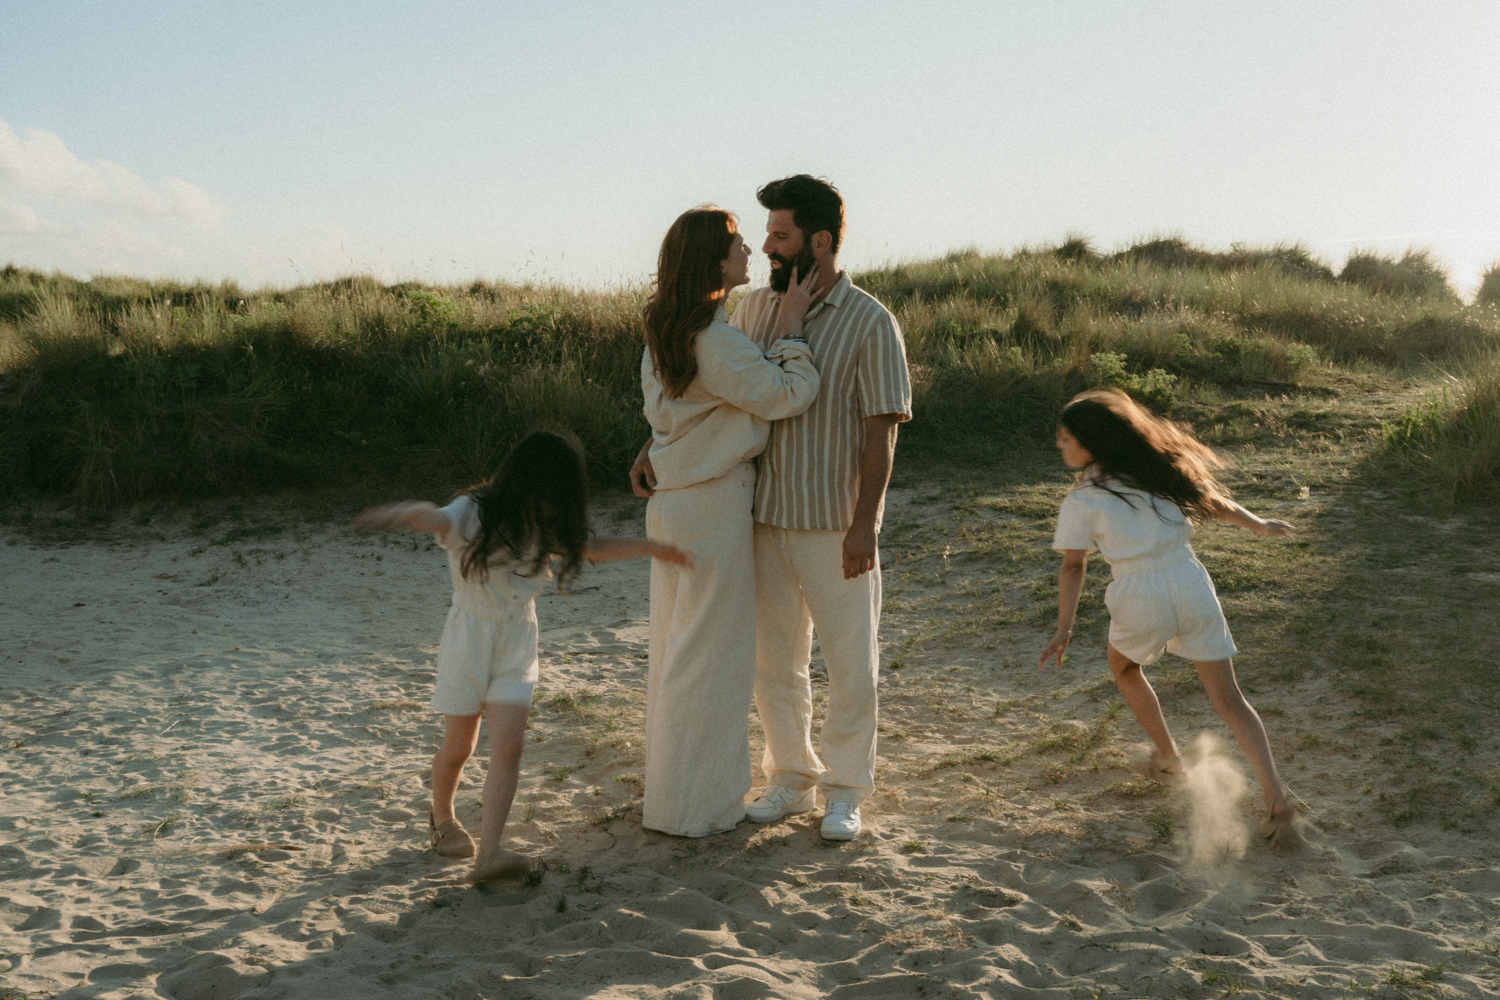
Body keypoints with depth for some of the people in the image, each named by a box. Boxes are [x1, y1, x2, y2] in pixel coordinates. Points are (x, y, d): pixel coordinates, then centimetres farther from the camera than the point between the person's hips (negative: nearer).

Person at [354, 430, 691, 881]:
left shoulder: (545, 528, 2)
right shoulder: (473, 514, -17)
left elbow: (592, 548, 18)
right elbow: (434, 518, -39)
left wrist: (650, 548, 12)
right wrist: (401, 513, -62)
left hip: (518, 644, 4)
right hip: (469, 637, -4)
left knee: (509, 746, -10)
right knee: (458, 747, 10)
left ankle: (488, 852, -13)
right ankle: (442, 818, 39)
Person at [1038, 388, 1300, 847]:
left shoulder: (1080, 502, -2)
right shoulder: (1156, 467, 8)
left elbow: (1073, 567, -3)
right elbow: (1212, 502, 14)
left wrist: (1064, 630, 1)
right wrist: (1259, 524, 28)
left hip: (1140, 602, -3)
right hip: (1192, 588, 3)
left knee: (1123, 667, 32)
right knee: (1229, 700, 8)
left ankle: (1167, 757, 38)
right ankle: (1275, 796, -5)